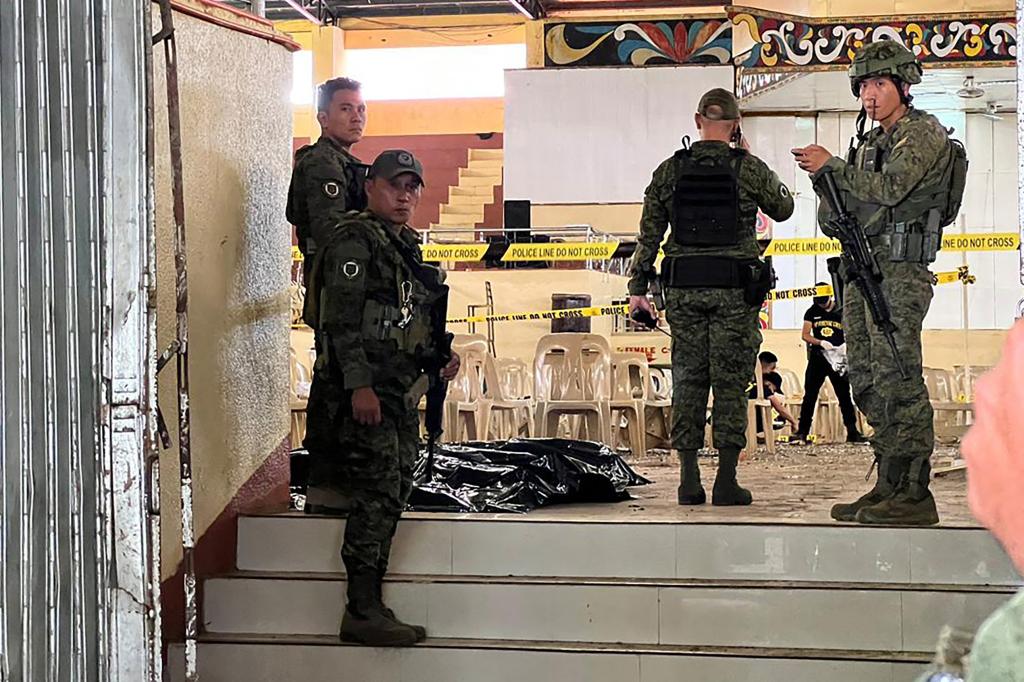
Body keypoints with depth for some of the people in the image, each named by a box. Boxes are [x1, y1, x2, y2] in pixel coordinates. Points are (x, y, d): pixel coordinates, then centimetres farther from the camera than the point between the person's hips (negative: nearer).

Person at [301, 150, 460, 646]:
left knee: (393, 495, 9)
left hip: (398, 391, 9)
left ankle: (369, 605, 14)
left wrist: (438, 358, 11)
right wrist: (359, 385, -24)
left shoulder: (405, 246, 20)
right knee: (379, 494, -12)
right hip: (361, 389, -9)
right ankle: (363, 612, -9)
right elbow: (342, 318, -17)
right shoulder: (354, 241, -8)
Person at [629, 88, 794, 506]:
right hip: (735, 288, -2)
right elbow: (783, 208, 15)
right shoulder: (749, 169, -2)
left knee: (687, 380, 7)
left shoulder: (670, 170, 3)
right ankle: (726, 480, -1)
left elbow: (649, 234, 4)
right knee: (730, 381, 1)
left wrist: (638, 288, 10)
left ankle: (689, 480, 7)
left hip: (683, 288, 2)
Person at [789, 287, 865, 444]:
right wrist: (820, 343, -16)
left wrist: (845, 345, -18)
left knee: (845, 396, 2)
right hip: (817, 358, 1)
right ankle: (802, 433, 3)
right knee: (809, 396, 1)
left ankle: (852, 432, 7)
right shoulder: (812, 312, 5)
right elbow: (805, 335, 2)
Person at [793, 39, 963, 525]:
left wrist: (830, 166, -14)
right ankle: (888, 486, 14)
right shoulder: (869, 142, 20)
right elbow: (833, 215, 18)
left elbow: (889, 188, -19)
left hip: (899, 270, -9)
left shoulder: (925, 134, -5)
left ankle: (914, 495, -11)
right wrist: (823, 176, -1)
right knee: (868, 383, 8)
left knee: (898, 380, -12)